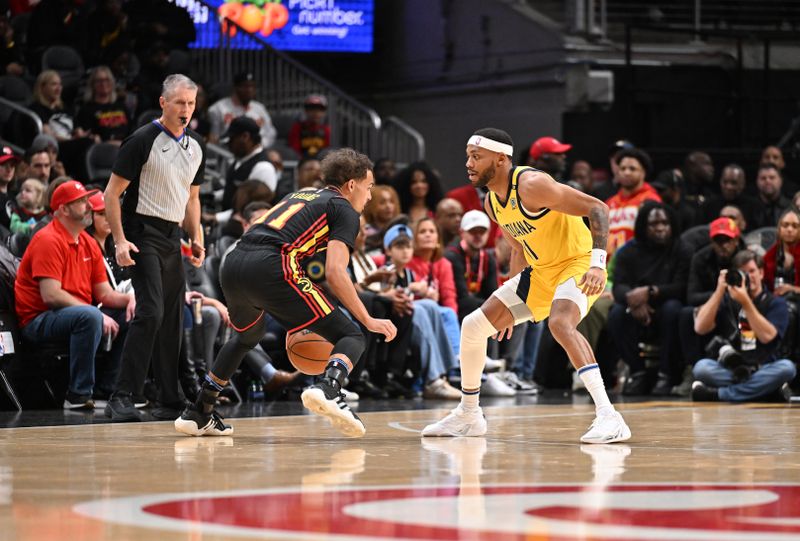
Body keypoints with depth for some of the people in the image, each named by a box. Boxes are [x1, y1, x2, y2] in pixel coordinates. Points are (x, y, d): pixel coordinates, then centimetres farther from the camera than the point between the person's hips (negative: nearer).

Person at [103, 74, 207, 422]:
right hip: (143, 233, -7)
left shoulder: (196, 145, 12)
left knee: (172, 319, 7)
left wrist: (196, 238, 12)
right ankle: (122, 398, -18)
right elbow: (112, 192, -9)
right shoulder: (143, 140, -9)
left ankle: (170, 400, 13)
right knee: (151, 312, -18)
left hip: (172, 237, 7)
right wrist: (120, 240, -16)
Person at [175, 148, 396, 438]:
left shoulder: (298, 196, 34)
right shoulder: (344, 210, 12)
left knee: (247, 336, 37)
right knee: (352, 337, -2)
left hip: (232, 264, 7)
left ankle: (197, 414, 36)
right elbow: (335, 273, -4)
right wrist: (368, 321, 1)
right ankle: (328, 388, -32)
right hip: (268, 267, -7)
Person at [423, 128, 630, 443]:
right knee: (473, 326, 7)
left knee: (560, 323, -38)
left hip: (578, 263, -9)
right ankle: (468, 416, 25)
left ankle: (608, 417, -39)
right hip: (541, 271, 9)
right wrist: (511, 301, 22)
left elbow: (597, 208, -26)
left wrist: (598, 263, -35)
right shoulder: (492, 204, 4)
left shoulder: (531, 185, -24)